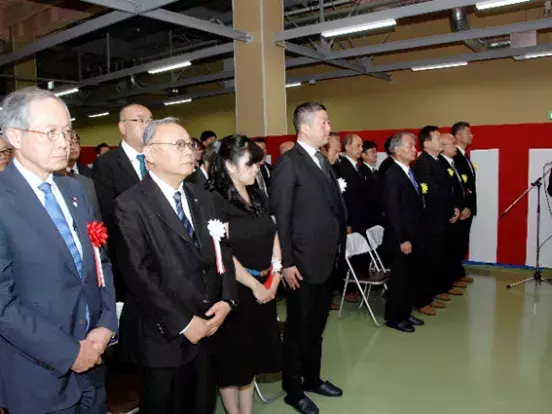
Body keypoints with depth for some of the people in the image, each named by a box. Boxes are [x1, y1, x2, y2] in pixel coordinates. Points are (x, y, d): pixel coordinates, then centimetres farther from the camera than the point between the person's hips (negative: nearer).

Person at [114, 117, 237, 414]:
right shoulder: (131, 205, -13)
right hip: (164, 336, -5)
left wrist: (226, 300, -6)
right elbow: (139, 275, -18)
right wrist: (183, 323, -17)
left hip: (208, 328, 6)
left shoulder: (202, 198, 8)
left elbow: (222, 251, 8)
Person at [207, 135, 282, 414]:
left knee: (253, 351, 18)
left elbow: (273, 237, 9)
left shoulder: (259, 197, 8)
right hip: (235, 289, -7)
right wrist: (254, 284, -13)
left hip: (264, 287, 7)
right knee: (233, 355, 10)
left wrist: (274, 278, -2)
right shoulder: (216, 200, -14)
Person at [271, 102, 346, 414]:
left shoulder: (323, 160, 12)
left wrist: (338, 246, 8)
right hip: (304, 263, -7)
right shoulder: (288, 163, -13)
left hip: (328, 260, 8)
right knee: (298, 330, 8)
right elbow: (281, 218, -15)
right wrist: (286, 263, -17)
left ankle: (312, 378, 38)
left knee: (316, 327, 21)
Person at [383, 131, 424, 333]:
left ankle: (405, 313, 31)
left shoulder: (409, 171, 10)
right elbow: (392, 211, -20)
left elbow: (415, 205, 12)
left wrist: (416, 235, 10)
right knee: (400, 278, 4)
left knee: (411, 277, 16)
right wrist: (402, 240, -19)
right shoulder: (392, 175, -16)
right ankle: (393, 317, 19)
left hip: (414, 235, 8)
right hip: (401, 238, -8)